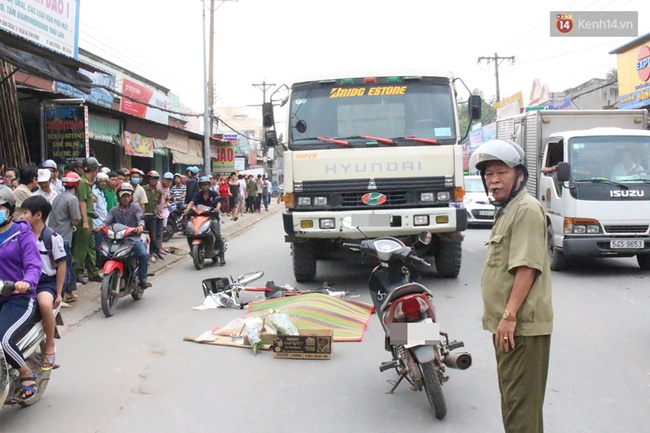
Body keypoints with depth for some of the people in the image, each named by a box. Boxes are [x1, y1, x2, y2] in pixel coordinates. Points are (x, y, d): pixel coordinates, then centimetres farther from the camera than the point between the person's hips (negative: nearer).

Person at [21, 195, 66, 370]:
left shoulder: (52, 237, -7)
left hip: (46, 282, -5)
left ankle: (50, 346, -14)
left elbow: (61, 265, -4)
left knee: (45, 304, -35)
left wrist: (59, 293, -5)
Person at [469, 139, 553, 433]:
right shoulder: (506, 210, 18)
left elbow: (527, 267, -22)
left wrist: (510, 316, -23)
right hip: (506, 323, 11)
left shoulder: (526, 209, -14)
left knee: (520, 400, -5)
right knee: (512, 396, 20)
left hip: (521, 324, -11)